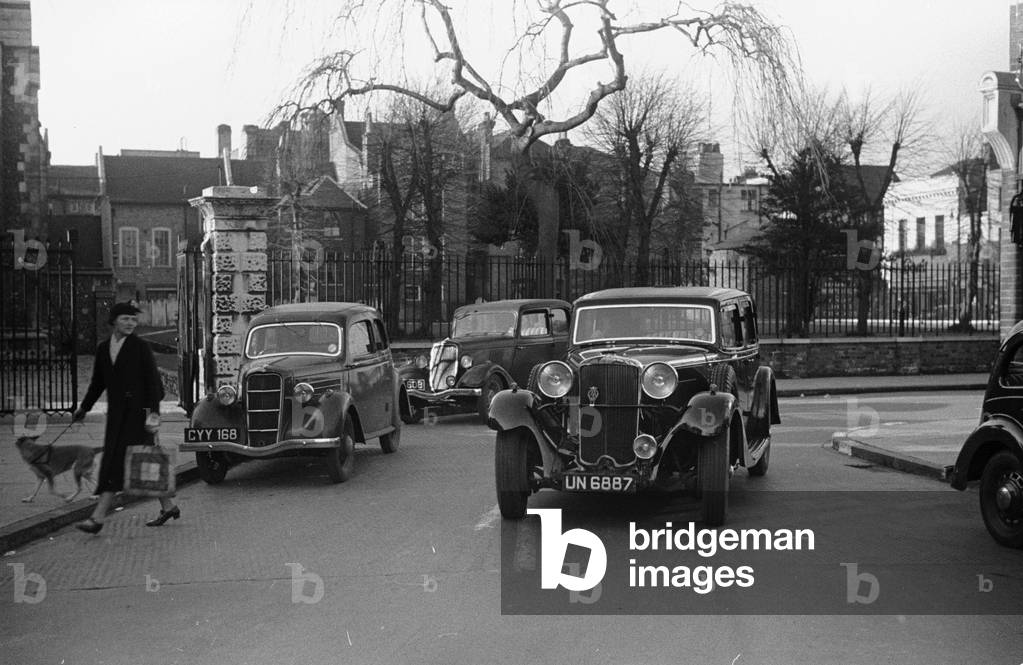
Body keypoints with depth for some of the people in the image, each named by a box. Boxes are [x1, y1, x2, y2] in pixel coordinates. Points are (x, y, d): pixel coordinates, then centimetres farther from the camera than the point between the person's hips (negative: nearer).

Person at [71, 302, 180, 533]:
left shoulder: (140, 347, -4)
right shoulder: (103, 348, 12)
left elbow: (153, 380, -7)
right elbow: (98, 382, 21)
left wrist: (153, 410, -14)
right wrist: (84, 408, 18)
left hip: (136, 411, -6)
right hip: (116, 411, 6)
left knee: (116, 461, -11)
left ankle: (98, 517, -14)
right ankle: (168, 506, 23)